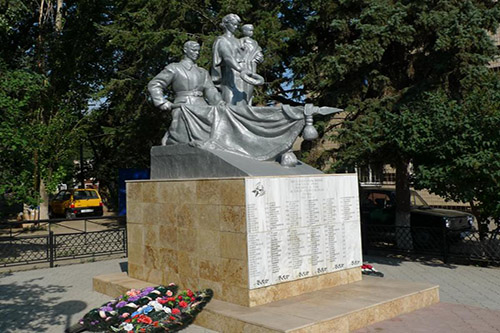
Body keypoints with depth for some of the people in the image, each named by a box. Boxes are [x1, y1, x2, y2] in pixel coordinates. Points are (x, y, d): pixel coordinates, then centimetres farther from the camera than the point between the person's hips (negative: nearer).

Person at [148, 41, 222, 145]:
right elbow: (154, 85, 8)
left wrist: (221, 105, -7)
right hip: (184, 110, -4)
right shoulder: (174, 68, 10)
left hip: (201, 111, 4)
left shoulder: (203, 72, 23)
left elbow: (210, 90, 10)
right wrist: (162, 102, -6)